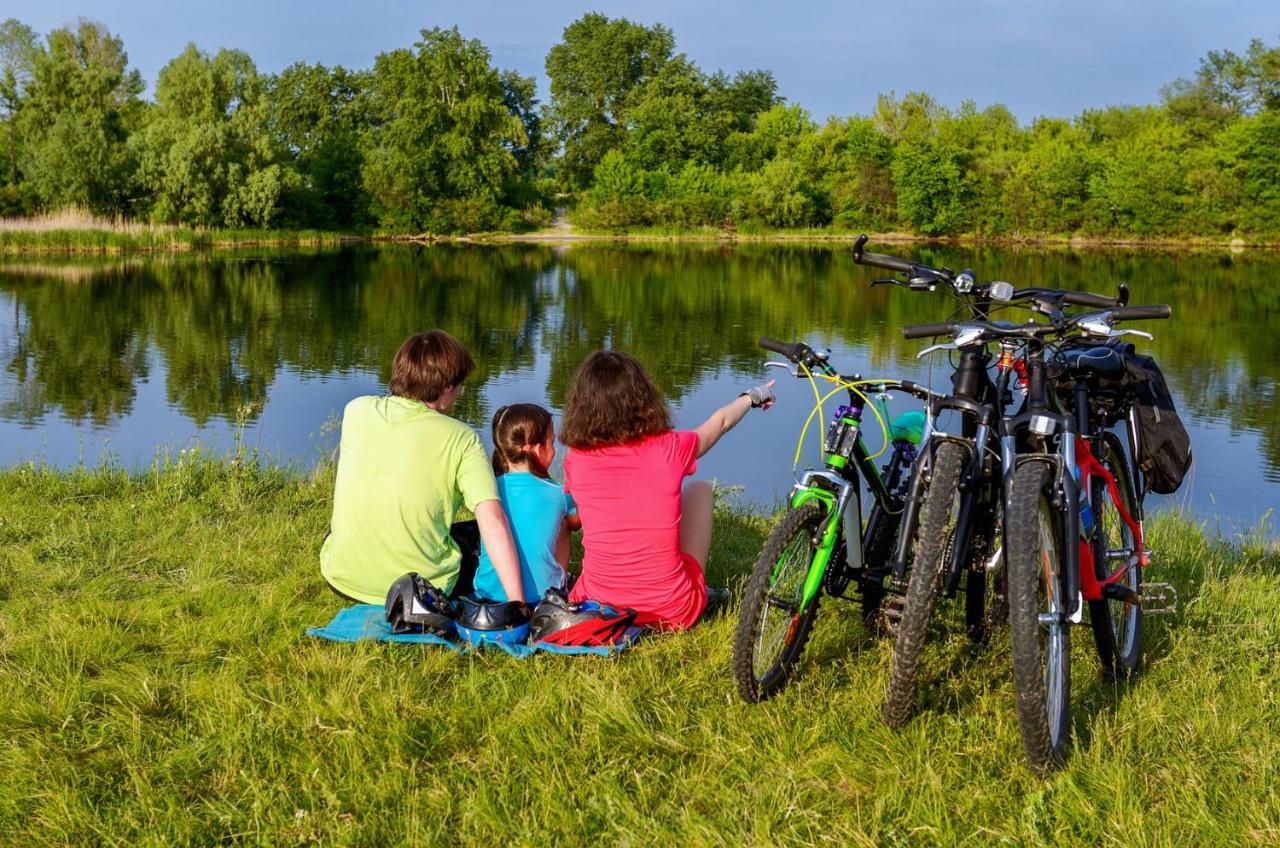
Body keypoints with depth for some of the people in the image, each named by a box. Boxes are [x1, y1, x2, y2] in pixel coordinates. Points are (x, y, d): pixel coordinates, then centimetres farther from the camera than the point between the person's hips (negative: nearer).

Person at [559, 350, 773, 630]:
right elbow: (721, 421, 15)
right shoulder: (670, 449, -8)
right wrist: (753, 397, 37)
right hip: (673, 615, -1)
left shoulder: (576, 461, -7)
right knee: (699, 489, 22)